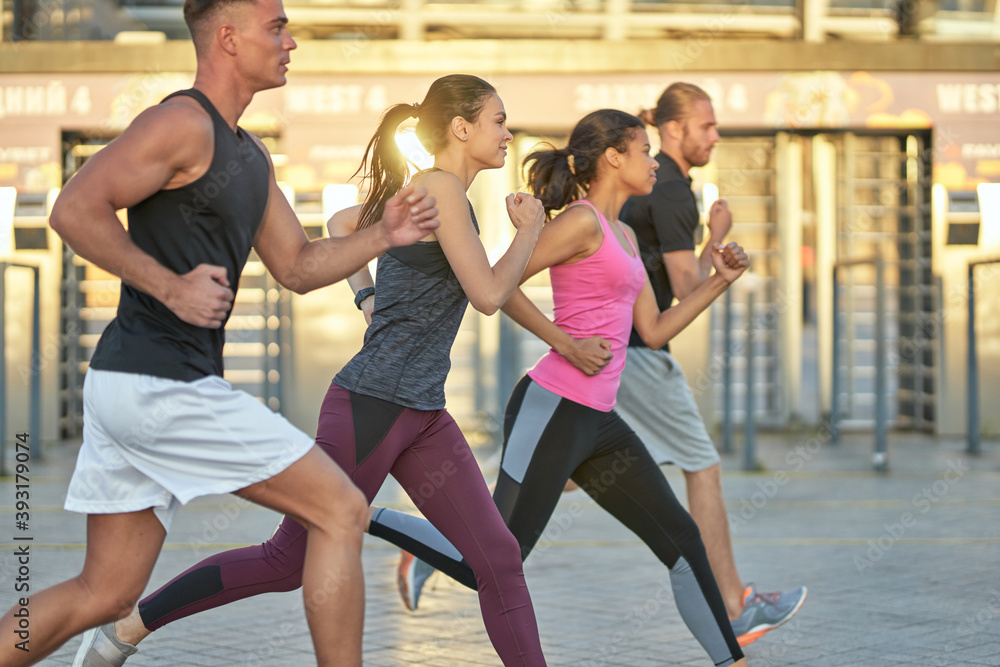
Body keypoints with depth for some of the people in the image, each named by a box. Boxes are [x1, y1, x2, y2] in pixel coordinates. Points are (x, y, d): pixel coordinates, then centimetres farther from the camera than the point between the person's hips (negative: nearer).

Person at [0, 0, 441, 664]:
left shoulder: (250, 154, 20)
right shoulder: (183, 122, -10)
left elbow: (298, 267, 22)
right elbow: (75, 210, -18)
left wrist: (383, 236, 8)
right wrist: (171, 287, -18)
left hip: (128, 386, 10)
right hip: (162, 385, -10)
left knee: (105, 594, 11)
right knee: (342, 511, -2)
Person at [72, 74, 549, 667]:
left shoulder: (412, 194, 15)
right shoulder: (440, 187, -13)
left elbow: (342, 224, 30)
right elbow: (489, 295, -17)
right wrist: (529, 232, -2)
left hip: (423, 416, 9)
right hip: (372, 404, -9)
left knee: (500, 558, 1)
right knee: (290, 561, 1)